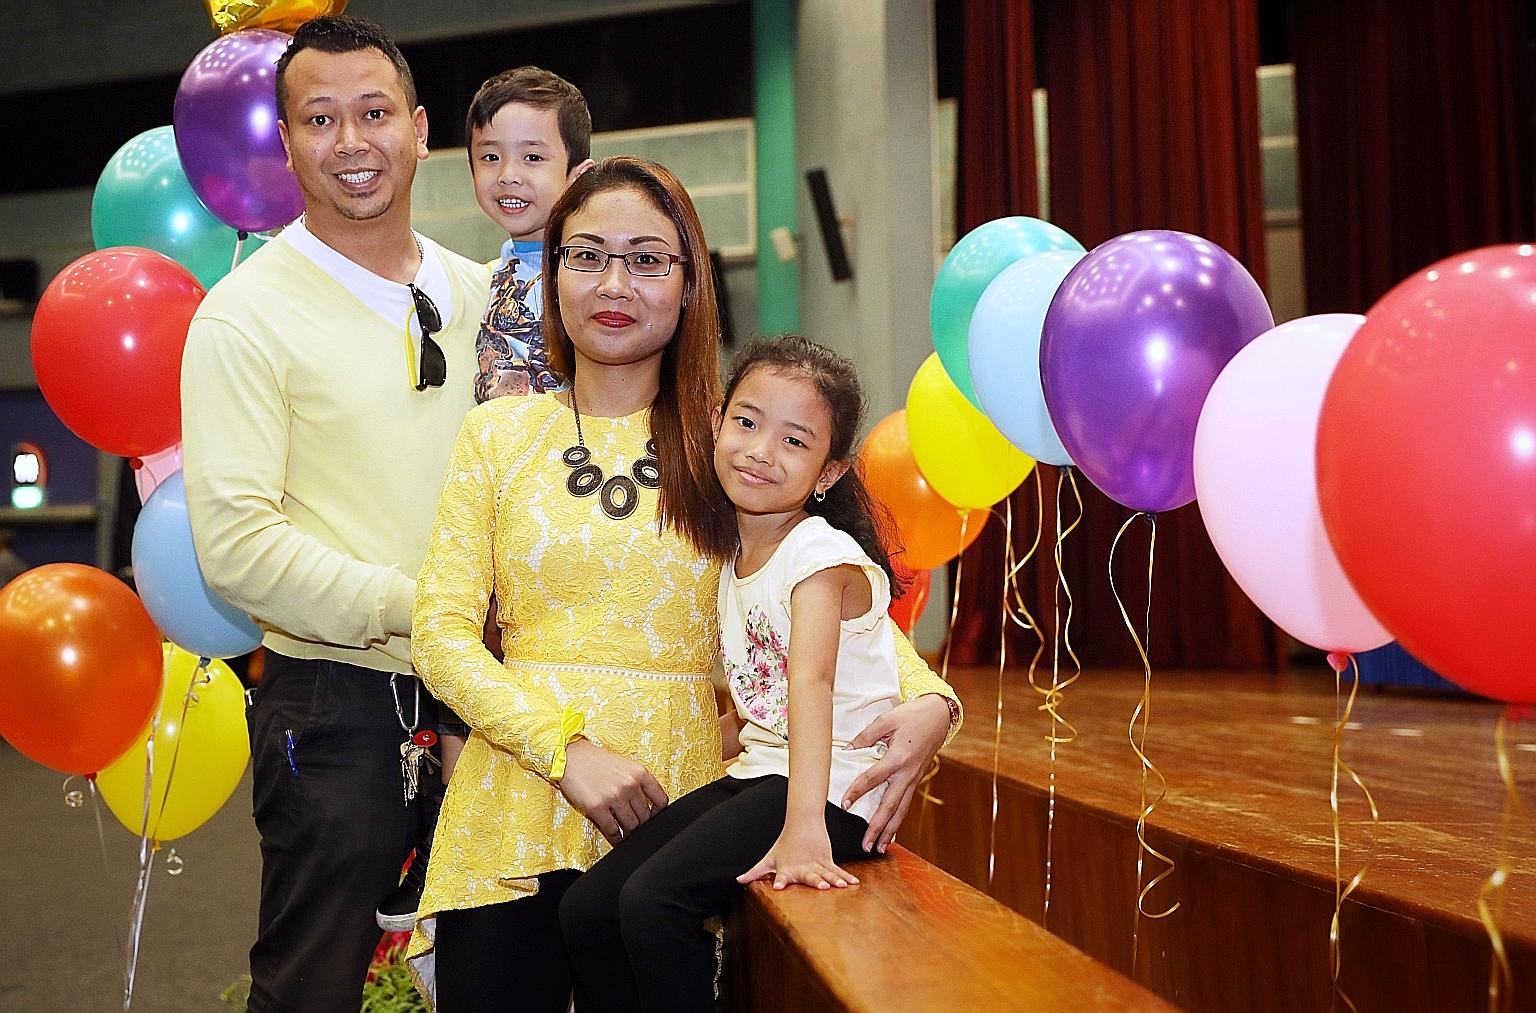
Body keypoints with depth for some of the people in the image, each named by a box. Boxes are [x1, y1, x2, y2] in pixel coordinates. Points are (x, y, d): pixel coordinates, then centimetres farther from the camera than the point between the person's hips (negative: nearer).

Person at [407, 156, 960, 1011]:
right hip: (518, 806, 0)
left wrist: (929, 699, -15)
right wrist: (567, 750, -13)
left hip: (679, 811, 0)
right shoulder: (499, 433, 5)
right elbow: (441, 631, 0)